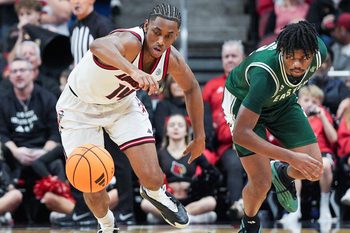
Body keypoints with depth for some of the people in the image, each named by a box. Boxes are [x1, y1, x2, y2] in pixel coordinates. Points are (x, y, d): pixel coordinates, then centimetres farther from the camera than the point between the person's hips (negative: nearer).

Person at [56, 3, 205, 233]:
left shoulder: (172, 59, -17)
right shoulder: (130, 41, -37)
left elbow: (191, 88, 6)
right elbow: (99, 45, -63)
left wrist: (200, 137, 8)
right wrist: (133, 71, -81)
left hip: (123, 104, 4)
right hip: (80, 108, -4)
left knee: (152, 178, -11)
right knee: (94, 192, -5)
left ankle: (155, 194, 28)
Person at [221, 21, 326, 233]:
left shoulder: (319, 51, -28)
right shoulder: (265, 75, -45)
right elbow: (240, 134, -46)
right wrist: (291, 157, -48)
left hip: (282, 101, 5)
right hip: (243, 102, -5)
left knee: (314, 169, -8)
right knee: (261, 183, -13)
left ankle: (283, 174, 29)